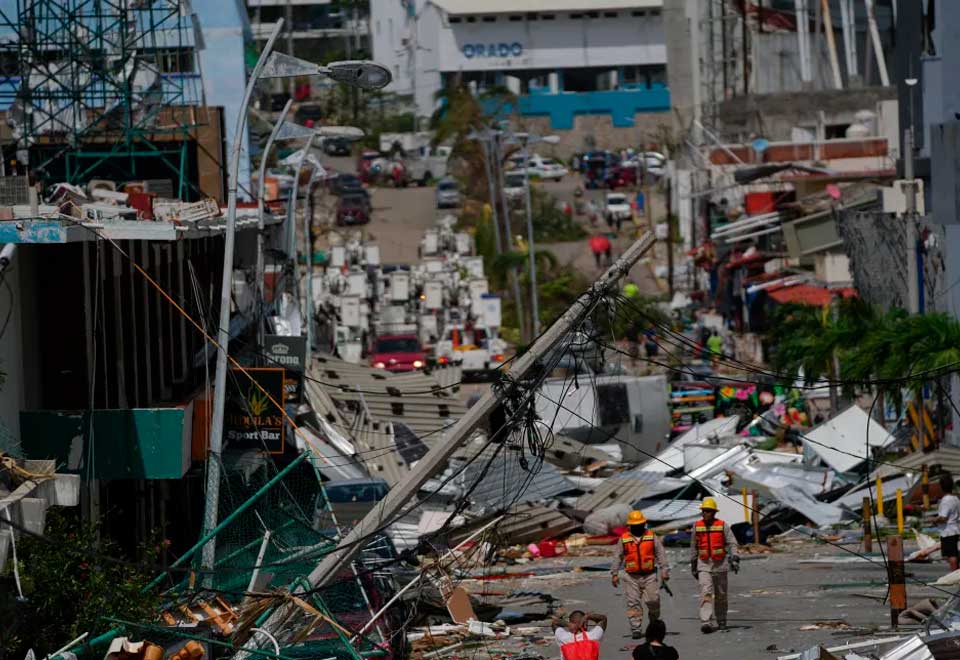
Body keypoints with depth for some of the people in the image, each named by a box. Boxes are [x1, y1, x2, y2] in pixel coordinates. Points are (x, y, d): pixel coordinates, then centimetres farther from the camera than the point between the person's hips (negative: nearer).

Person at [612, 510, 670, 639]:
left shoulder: (652, 537, 5)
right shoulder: (624, 539, 7)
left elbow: (661, 554, 5)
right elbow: (618, 557, 11)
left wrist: (664, 570, -3)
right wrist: (615, 574, 6)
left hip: (649, 576, -1)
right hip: (632, 577, 1)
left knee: (653, 601, -4)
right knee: (633, 603, -4)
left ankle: (655, 623, 21)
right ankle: (636, 629, -2)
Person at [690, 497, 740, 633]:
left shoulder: (722, 526, -3)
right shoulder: (697, 526, 3)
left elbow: (732, 543, -5)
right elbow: (693, 547, 13)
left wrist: (735, 559, -18)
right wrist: (693, 565, 16)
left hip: (720, 564, 0)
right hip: (704, 565, 0)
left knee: (721, 594, 11)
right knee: (706, 593, -16)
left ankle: (721, 621, 27)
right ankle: (706, 622, -24)